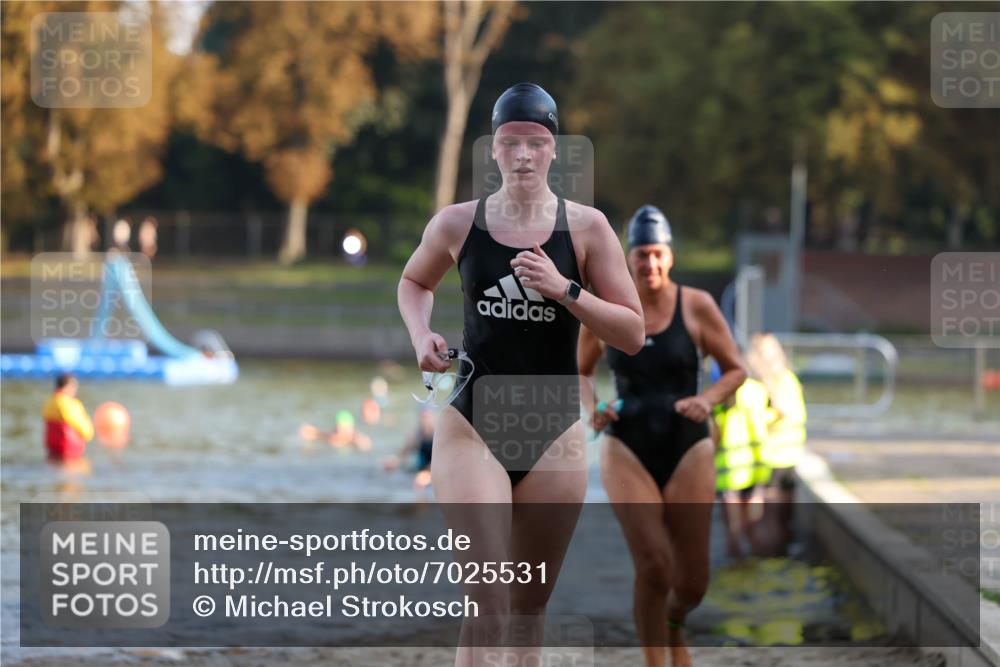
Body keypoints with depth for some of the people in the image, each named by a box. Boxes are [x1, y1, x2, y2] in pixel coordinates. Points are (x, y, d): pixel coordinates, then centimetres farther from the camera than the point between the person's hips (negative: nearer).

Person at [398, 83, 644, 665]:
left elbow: (634, 334, -4)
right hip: (472, 427, -1)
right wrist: (421, 335, 1)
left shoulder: (587, 228, -2)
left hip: (555, 435, 1)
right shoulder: (457, 224, 0)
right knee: (488, 604, -15)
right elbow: (415, 281, 21)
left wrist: (565, 290, -17)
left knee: (531, 605, 12)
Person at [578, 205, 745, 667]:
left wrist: (707, 400, -14)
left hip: (688, 451, 1)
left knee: (692, 583, 4)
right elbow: (578, 373, 14)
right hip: (627, 451, -1)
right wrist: (591, 410, -6)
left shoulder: (697, 307, -3)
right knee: (653, 566, -21)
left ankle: (674, 628, 41)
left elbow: (736, 370, 5)